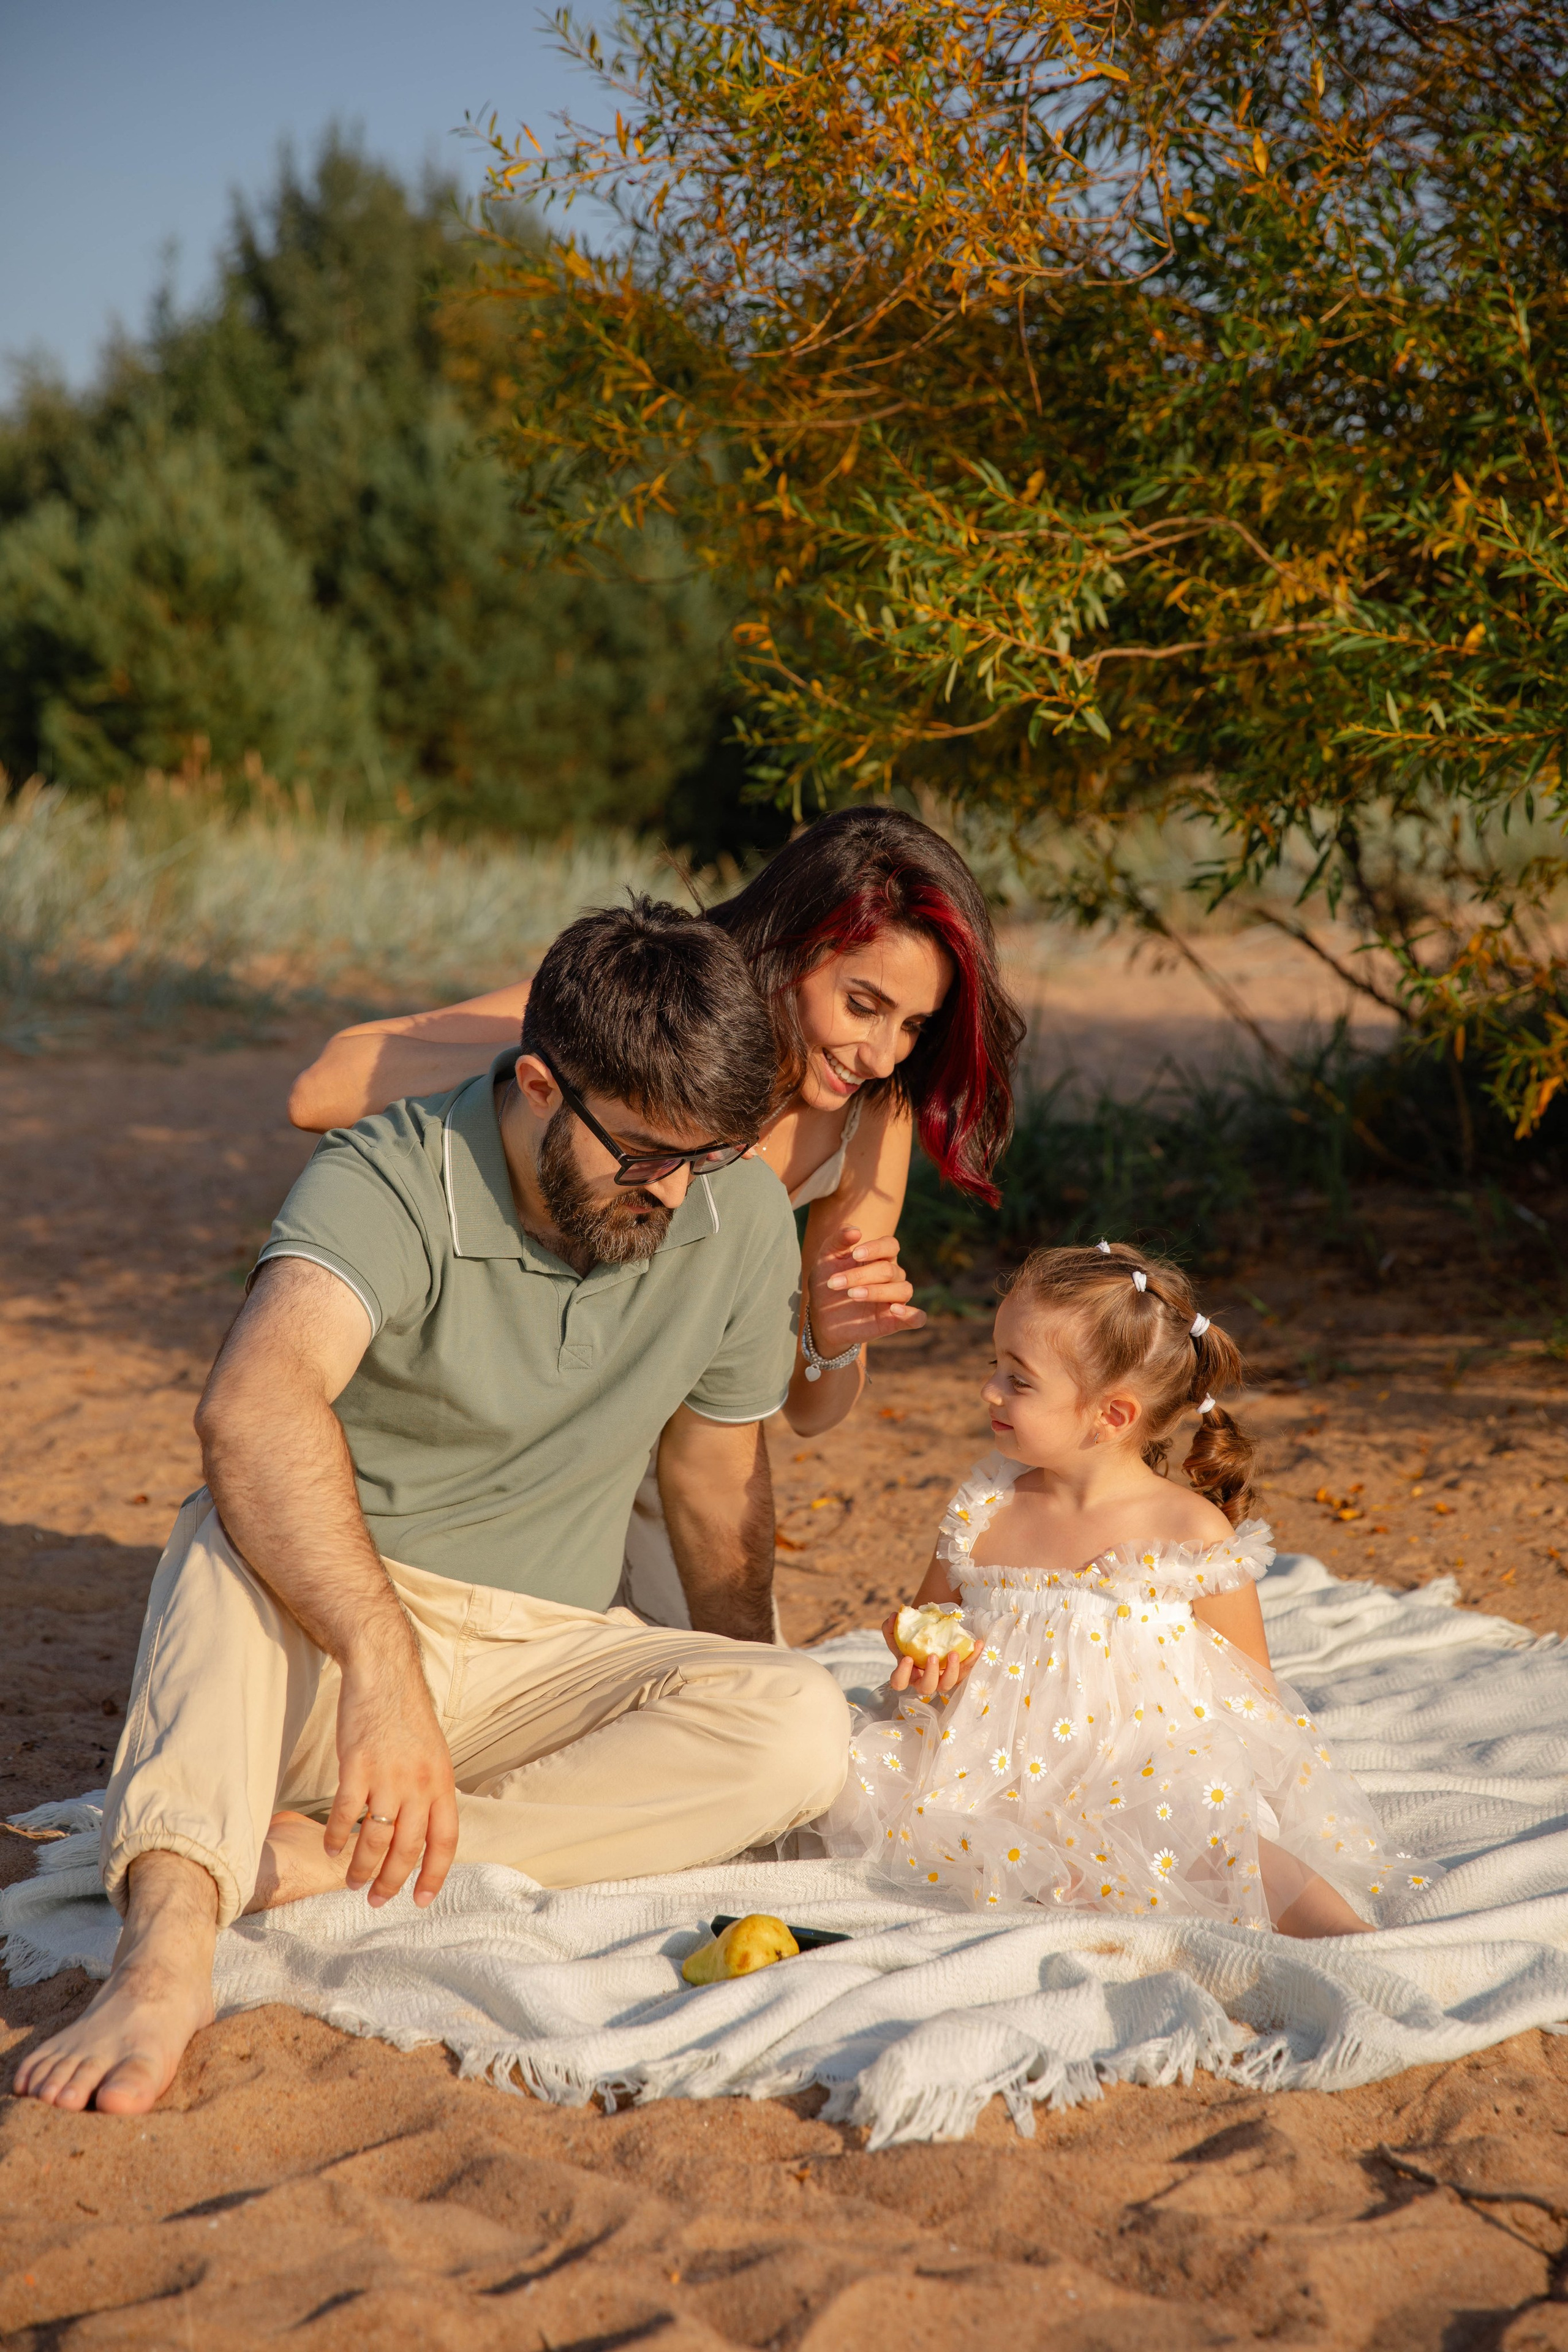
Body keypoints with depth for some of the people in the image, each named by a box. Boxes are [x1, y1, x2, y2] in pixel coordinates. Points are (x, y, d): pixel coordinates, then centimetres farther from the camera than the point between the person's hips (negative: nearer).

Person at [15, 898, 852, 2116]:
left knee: (806, 1726, -25)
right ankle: (170, 1944, -52)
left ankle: (328, 1857, -31)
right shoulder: (387, 1183, -20)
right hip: (317, 1641, -4)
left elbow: (720, 1476, 12)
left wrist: (731, 1747, 21)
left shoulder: (744, 1221, -3)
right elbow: (254, 1407, -40)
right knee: (246, 1526, -36)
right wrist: (383, 1664, -52)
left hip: (544, 1661, 4)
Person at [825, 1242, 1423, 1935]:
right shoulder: (985, 1513, 8)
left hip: (1135, 1773, -5)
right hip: (993, 1769, 5)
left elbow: (1247, 1698, 3)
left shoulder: (1194, 1534, -4)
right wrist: (923, 1657, -2)